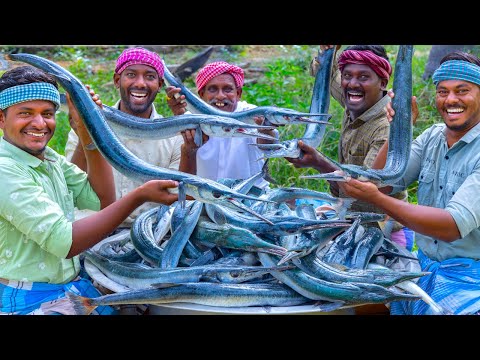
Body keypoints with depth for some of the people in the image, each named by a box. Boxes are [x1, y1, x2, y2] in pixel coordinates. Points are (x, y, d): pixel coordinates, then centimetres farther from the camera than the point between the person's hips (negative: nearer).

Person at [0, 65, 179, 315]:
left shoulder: (49, 157, 6)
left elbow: (102, 200, 0)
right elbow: (63, 241, -24)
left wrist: (86, 130, -7)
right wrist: (139, 196, -27)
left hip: (76, 285, 7)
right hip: (32, 301, -7)